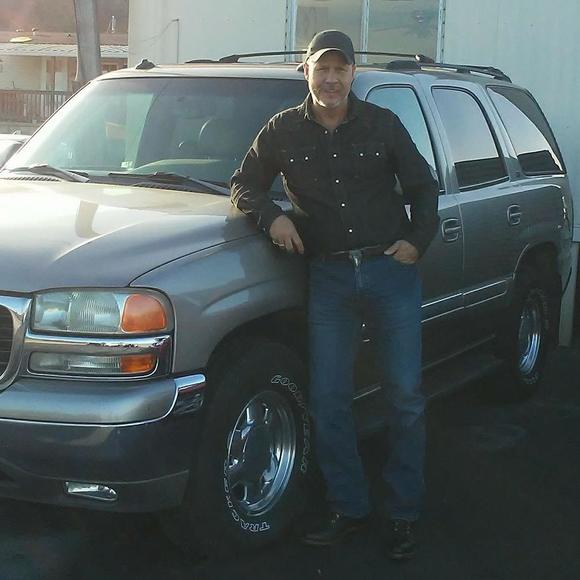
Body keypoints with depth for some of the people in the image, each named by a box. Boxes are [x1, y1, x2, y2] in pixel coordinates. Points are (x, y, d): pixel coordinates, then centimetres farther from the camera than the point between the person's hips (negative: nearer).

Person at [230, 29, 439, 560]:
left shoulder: (382, 124, 3)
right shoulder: (283, 130, 4)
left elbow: (424, 187, 11)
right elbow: (244, 186, 10)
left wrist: (418, 241, -3)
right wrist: (272, 215, -9)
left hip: (392, 268, -1)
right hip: (330, 276, 1)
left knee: (405, 396, 1)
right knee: (328, 399, 0)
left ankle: (405, 514, 15)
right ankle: (349, 509, 15)